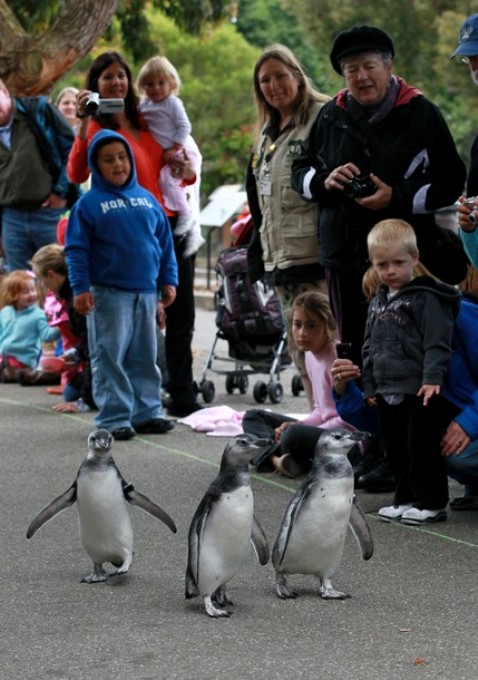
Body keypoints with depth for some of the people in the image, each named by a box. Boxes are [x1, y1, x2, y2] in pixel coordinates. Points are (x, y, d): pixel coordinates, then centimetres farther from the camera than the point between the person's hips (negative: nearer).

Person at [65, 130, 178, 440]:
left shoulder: (146, 198, 9)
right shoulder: (89, 204, -4)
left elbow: (165, 242, 15)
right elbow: (76, 249, -5)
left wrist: (168, 280, 11)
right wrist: (81, 287, -11)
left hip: (146, 292, 5)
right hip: (108, 294, -5)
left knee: (145, 357, 11)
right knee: (110, 357, -3)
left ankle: (147, 412, 19)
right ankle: (114, 418, 1)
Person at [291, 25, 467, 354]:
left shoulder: (421, 114, -2)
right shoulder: (331, 117, 9)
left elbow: (451, 181, -4)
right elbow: (300, 172, 18)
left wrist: (398, 198, -17)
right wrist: (325, 181, -6)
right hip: (343, 256, 4)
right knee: (353, 346, 9)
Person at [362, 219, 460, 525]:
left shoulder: (426, 297, -8)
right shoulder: (378, 302, 16)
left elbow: (437, 342, -14)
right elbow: (370, 347, 20)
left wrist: (433, 377, -22)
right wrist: (369, 385, 14)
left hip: (419, 392, -7)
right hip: (388, 392, 7)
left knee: (423, 449, -5)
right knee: (397, 450, 13)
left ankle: (432, 502, 3)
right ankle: (406, 498, 23)